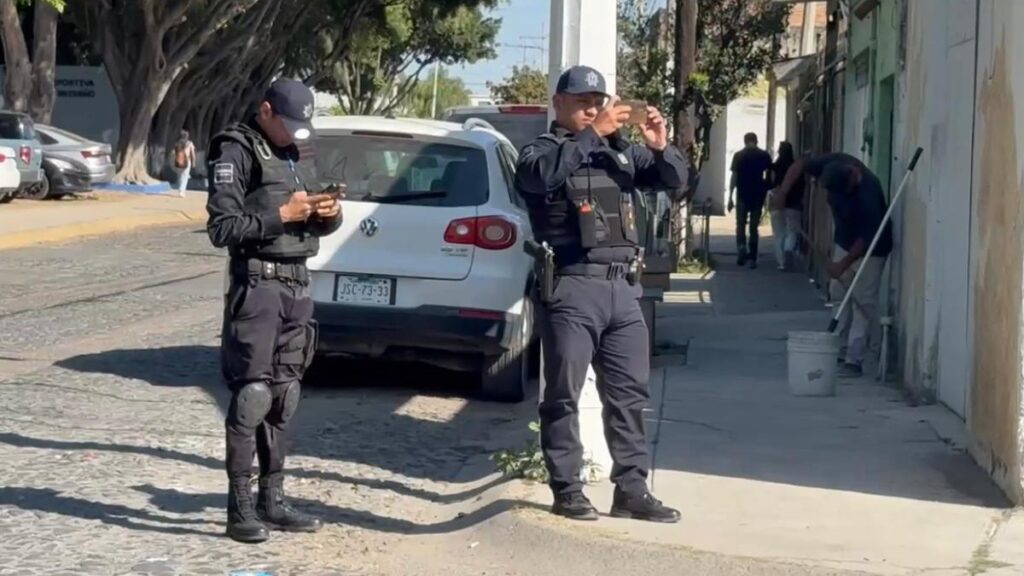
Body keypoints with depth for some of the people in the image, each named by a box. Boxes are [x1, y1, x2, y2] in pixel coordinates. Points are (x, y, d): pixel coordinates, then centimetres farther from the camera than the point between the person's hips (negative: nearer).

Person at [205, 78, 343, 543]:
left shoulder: (300, 154, 17)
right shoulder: (237, 152, -6)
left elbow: (319, 224, 23)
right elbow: (222, 227, -13)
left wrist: (329, 214, 0)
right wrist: (282, 215, -17)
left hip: (296, 284, 7)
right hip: (257, 283, -7)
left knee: (283, 398, 9)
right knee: (252, 395, -8)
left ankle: (272, 501, 16)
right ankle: (240, 508, -5)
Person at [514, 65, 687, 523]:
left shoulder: (621, 151, 17)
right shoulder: (542, 150, 2)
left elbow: (675, 180, 14)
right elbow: (543, 174, -21)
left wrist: (661, 147, -6)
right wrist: (593, 134, -25)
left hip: (622, 288, 6)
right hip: (572, 287, -5)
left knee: (629, 392, 7)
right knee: (564, 395, -1)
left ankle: (632, 490, 12)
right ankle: (567, 490, 6)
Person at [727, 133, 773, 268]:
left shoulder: (738, 156, -2)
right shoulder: (765, 156, 2)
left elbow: (734, 177, -4)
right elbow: (769, 176, -1)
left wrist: (730, 197, -2)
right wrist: (766, 192, 12)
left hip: (743, 195, -1)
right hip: (758, 195, 1)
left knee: (740, 224, 11)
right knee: (754, 226, 7)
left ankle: (741, 248, -12)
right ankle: (752, 258, 5)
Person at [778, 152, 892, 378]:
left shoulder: (868, 193, -37)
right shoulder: (834, 164, -21)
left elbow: (868, 237, -31)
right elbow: (800, 165, -8)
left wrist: (843, 264, -27)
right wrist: (782, 194, -19)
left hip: (869, 248, -7)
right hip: (844, 241, 7)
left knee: (862, 302, -9)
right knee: (839, 293, 10)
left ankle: (854, 360, -11)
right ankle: (843, 348, 20)